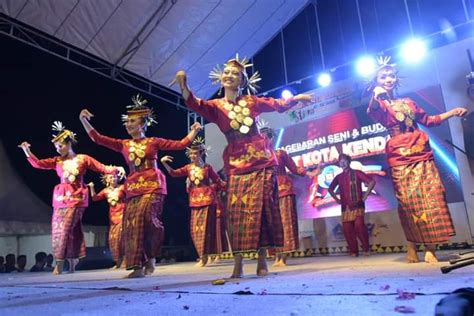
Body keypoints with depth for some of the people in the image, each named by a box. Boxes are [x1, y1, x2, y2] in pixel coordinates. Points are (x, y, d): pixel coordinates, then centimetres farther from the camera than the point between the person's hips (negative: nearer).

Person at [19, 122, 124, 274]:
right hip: (60, 197, 5)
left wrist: (116, 168, -13)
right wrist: (27, 151, -9)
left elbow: (102, 168, 1)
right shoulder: (57, 161, 11)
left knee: (66, 228, -10)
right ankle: (72, 260, 17)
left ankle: (60, 263, -3)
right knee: (57, 229, 5)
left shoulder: (83, 158, 3)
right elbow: (38, 164, 3)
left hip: (76, 197, -5)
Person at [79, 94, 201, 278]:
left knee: (146, 217, -24)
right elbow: (97, 139, 9)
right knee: (131, 224, -3)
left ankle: (151, 257, 0)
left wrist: (194, 131, -3)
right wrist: (83, 120, 3)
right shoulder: (123, 145, 12)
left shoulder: (154, 142, 5)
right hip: (133, 188, 4)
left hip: (153, 186, -4)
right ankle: (138, 267, 4)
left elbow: (180, 145, 2)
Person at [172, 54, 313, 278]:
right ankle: (238, 264, 1)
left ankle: (262, 261, 7)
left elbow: (279, 104, 21)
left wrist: (298, 97, 16)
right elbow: (193, 104, -14)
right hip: (236, 163, 0)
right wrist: (183, 84, -31)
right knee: (236, 211, -5)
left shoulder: (252, 101, 9)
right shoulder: (215, 106, 5)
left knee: (260, 209, -1)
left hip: (261, 160, 1)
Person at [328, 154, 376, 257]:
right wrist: (336, 199, 13)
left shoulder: (357, 173, 0)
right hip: (345, 207, 5)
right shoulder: (338, 177, 12)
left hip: (357, 205, -4)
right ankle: (353, 251, 12)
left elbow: (372, 182, -7)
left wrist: (365, 196, -9)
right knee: (347, 229, -1)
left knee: (359, 225, -21)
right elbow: (330, 189, 26)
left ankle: (366, 248, -4)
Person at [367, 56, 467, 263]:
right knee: (409, 201, -7)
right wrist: (377, 95, -40)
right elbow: (372, 110, -22)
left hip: (422, 153, 4)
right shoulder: (379, 105, 4)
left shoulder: (408, 102, 20)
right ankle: (411, 248, 3)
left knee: (431, 198, -5)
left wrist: (452, 112, 23)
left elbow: (428, 120, 30)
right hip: (400, 157, -4)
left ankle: (430, 249, -1)